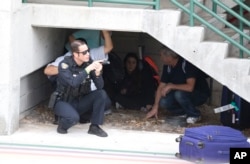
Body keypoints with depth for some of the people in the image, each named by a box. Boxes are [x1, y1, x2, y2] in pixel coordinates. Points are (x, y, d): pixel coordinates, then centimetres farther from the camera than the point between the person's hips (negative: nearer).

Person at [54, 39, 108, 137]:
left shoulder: (89, 63, -8)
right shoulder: (65, 65, -19)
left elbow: (100, 86, -11)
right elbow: (73, 83, -36)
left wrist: (97, 73, -29)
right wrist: (88, 69, -35)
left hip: (81, 101, 5)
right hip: (64, 102, -5)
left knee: (101, 94, -18)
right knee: (74, 117, -35)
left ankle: (94, 127, -8)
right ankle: (63, 124, 2)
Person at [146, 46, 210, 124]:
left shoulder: (187, 64, -27)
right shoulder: (167, 66, -4)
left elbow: (190, 87, -37)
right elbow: (161, 87, 0)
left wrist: (171, 86, -29)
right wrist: (155, 107, -7)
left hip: (201, 94, -6)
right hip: (182, 92, 6)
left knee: (179, 94, -36)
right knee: (163, 102, -19)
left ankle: (195, 115, -10)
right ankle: (186, 113, 4)